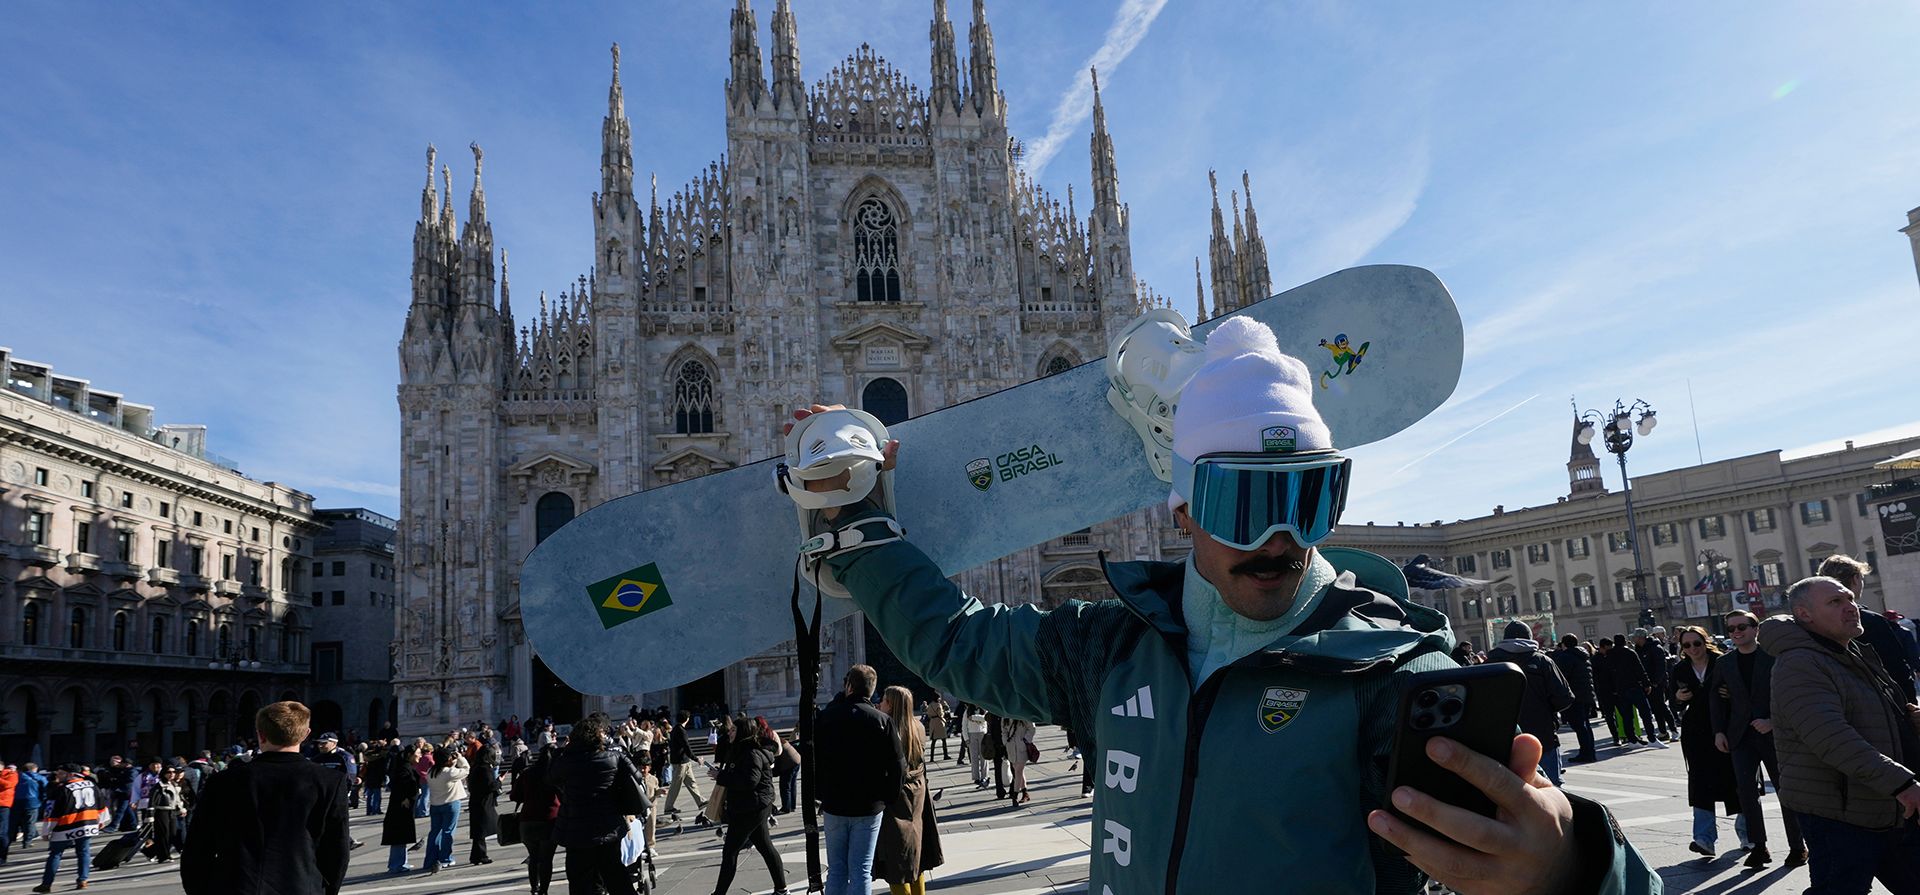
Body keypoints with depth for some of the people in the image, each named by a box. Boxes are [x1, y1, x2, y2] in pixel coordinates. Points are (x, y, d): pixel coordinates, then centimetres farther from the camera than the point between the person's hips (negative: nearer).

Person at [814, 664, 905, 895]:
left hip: (833, 806, 2)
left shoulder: (824, 717, -2)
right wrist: (886, 798, 5)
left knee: (836, 870, 12)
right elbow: (898, 766, -8)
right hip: (869, 807, -2)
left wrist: (823, 797, 10)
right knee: (861, 871, 3)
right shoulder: (882, 720, -8)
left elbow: (813, 762, 1)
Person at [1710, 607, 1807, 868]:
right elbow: (1716, 698, 12)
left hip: (1774, 733, -3)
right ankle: (1759, 846, 3)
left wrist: (1773, 721, -16)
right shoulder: (1723, 663, 8)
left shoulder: (1774, 657, -5)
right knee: (1746, 789, -5)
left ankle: (1797, 846, 19)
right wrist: (1719, 731, 4)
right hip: (1742, 736, 3)